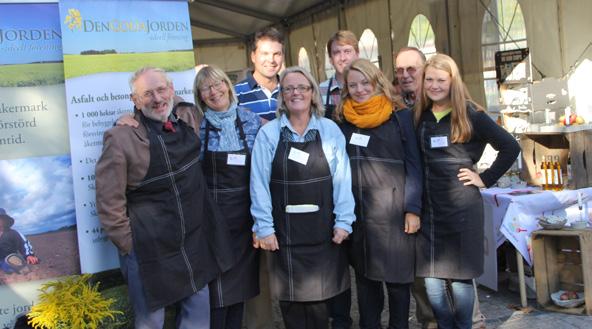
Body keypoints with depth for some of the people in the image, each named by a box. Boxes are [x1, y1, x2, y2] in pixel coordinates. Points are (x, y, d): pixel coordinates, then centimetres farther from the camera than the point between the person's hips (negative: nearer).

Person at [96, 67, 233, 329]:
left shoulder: (190, 117, -1)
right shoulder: (121, 137, -17)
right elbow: (109, 202, -13)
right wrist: (129, 245, -8)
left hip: (195, 242, 5)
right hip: (148, 249, -5)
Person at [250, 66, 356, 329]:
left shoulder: (330, 130, 0)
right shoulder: (268, 133, -3)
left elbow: (342, 179, -1)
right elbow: (259, 183, -4)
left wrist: (343, 222, -5)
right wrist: (264, 228, -6)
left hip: (323, 229, 1)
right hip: (284, 230, 0)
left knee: (320, 297, 9)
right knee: (291, 298, 10)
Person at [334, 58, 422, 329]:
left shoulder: (400, 115, 0)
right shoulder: (342, 119, 8)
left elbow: (413, 165, -2)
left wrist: (413, 209, -8)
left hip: (393, 211, -3)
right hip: (355, 212, 3)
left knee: (396, 277, 4)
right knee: (364, 276, 13)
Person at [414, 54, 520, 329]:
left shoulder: (470, 115, -3)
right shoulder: (420, 116, 9)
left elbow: (510, 147, -3)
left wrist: (485, 179, -5)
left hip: (462, 207, -4)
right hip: (429, 208, 4)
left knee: (460, 278, 4)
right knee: (432, 281, 6)